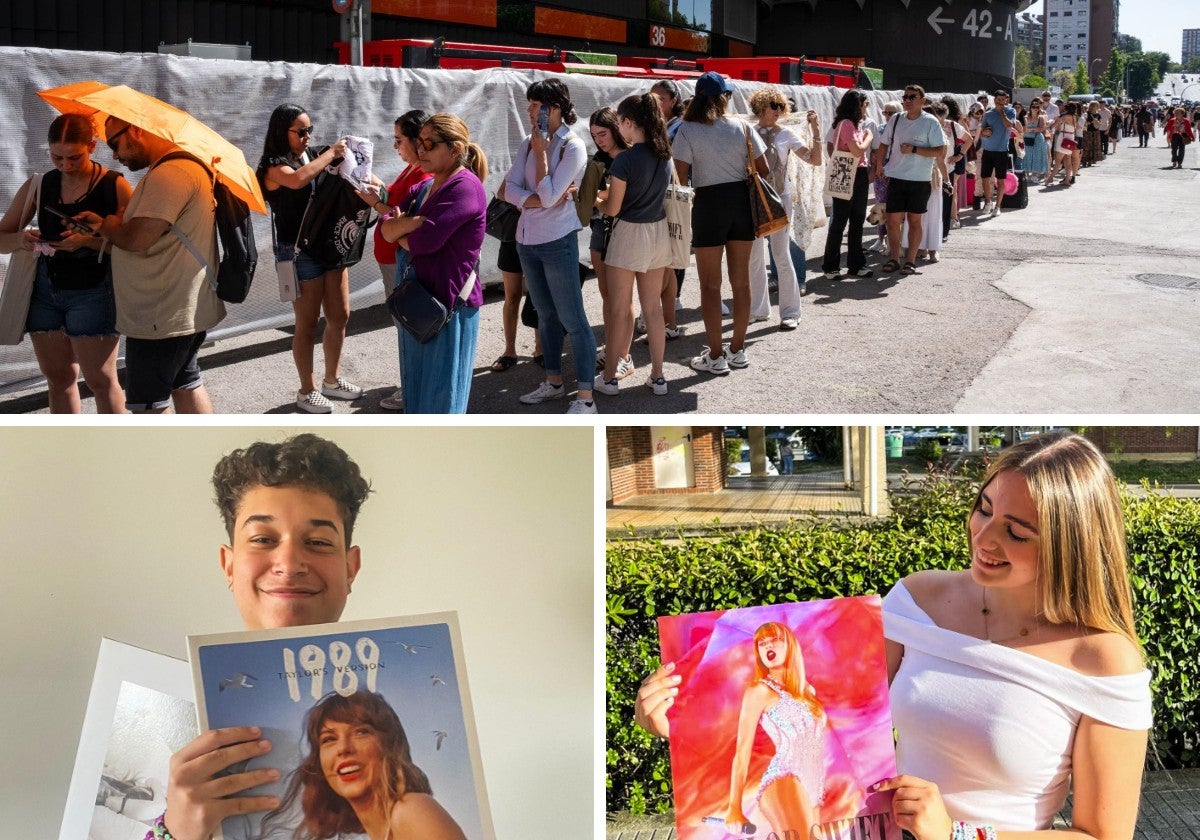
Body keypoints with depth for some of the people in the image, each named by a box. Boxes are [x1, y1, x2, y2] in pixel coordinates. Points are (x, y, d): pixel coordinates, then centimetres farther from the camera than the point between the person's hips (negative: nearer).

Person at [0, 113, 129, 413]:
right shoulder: (38, 186, 3)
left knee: (100, 379, -3)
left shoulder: (115, 186, -8)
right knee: (58, 377, 8)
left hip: (94, 292, -4)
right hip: (46, 290, 4)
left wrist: (90, 241, -27)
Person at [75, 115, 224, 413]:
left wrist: (109, 226, -6)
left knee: (148, 405, -2)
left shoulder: (170, 174, -22)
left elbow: (136, 239, -26)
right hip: (189, 310, 11)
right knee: (186, 385, 20)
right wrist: (108, 225, 3)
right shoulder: (183, 166, 13)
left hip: (161, 318, -11)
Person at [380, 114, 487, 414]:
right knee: (419, 388, 15)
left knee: (441, 392, -2)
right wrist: (419, 221, -15)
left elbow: (426, 239, -24)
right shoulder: (423, 188, 13)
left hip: (451, 304, -9)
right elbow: (387, 229, 5)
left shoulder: (465, 187, -15)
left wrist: (400, 229, -2)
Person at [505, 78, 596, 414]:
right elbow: (510, 189, -2)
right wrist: (539, 200, -18)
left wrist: (541, 152, -15)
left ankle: (585, 399, -4)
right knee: (546, 315, 18)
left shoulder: (573, 147, -13)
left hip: (557, 241, -7)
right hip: (527, 239, 7)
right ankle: (554, 382, 31)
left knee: (573, 320, -6)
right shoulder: (529, 143, 6)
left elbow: (548, 197, -20)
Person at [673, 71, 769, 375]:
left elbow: (681, 176, -13)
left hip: (709, 203, -4)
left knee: (710, 284, 4)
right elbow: (764, 171, 3)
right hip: (742, 201, 4)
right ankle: (738, 350, 22)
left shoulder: (687, 131, -9)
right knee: (741, 280, 13)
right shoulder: (742, 127, 0)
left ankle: (716, 356, 7)